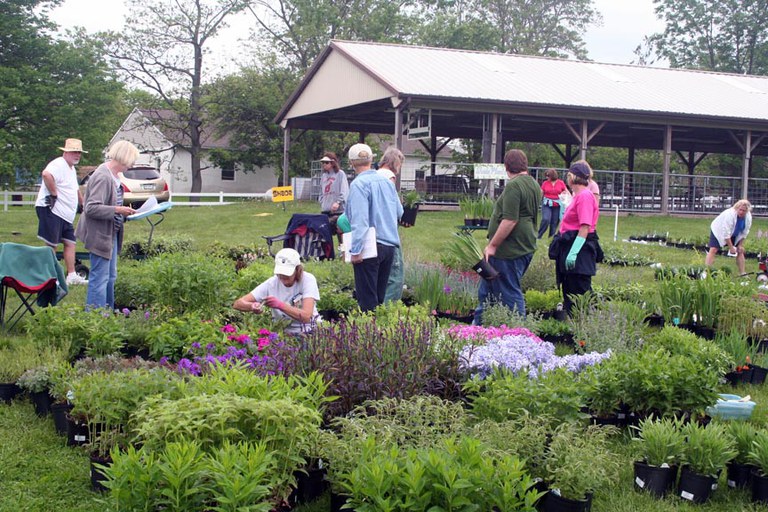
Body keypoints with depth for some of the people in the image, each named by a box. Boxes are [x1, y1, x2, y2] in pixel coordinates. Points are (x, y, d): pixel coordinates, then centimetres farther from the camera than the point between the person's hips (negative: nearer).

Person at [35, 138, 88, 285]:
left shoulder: (71, 169, 20)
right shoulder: (59, 165, -14)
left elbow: (76, 190, 35)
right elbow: (46, 174, -36)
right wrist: (54, 193, -27)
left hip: (65, 214, 10)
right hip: (51, 209, -10)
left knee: (70, 243, 9)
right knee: (51, 245, -6)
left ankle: (72, 276, 14)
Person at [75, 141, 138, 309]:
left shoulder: (113, 175, 9)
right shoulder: (103, 177, -22)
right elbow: (91, 208, -26)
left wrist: (123, 211, 9)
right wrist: (117, 210, -25)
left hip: (112, 233, 10)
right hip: (101, 234, -10)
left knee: (110, 276, 18)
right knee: (100, 278, -5)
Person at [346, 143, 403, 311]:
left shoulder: (359, 184, -12)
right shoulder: (386, 181, 9)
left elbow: (360, 220, -19)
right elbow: (399, 212, 18)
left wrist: (355, 250, -18)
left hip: (370, 246, -7)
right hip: (390, 245, 7)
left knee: (367, 299, -1)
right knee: (380, 296, 15)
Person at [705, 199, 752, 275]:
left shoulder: (748, 217, -18)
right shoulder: (730, 214, -37)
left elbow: (744, 233, -4)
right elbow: (726, 233, -34)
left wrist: (740, 245, -7)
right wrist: (731, 247, -29)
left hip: (734, 235, 6)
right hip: (719, 231, -6)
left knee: (740, 251, 2)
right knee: (713, 250, -19)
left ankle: (743, 273, 9)